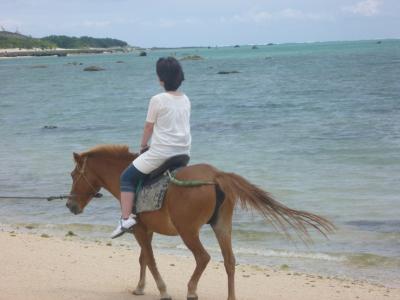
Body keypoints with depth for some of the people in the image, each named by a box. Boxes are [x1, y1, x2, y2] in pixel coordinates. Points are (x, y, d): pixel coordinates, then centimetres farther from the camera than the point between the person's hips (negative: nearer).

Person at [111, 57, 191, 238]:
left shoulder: (158, 100, -12)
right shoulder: (185, 100, 8)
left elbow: (148, 127, -4)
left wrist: (143, 146, 14)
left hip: (161, 151, -7)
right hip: (184, 152, 7)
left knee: (127, 177, 5)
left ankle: (126, 218, -6)